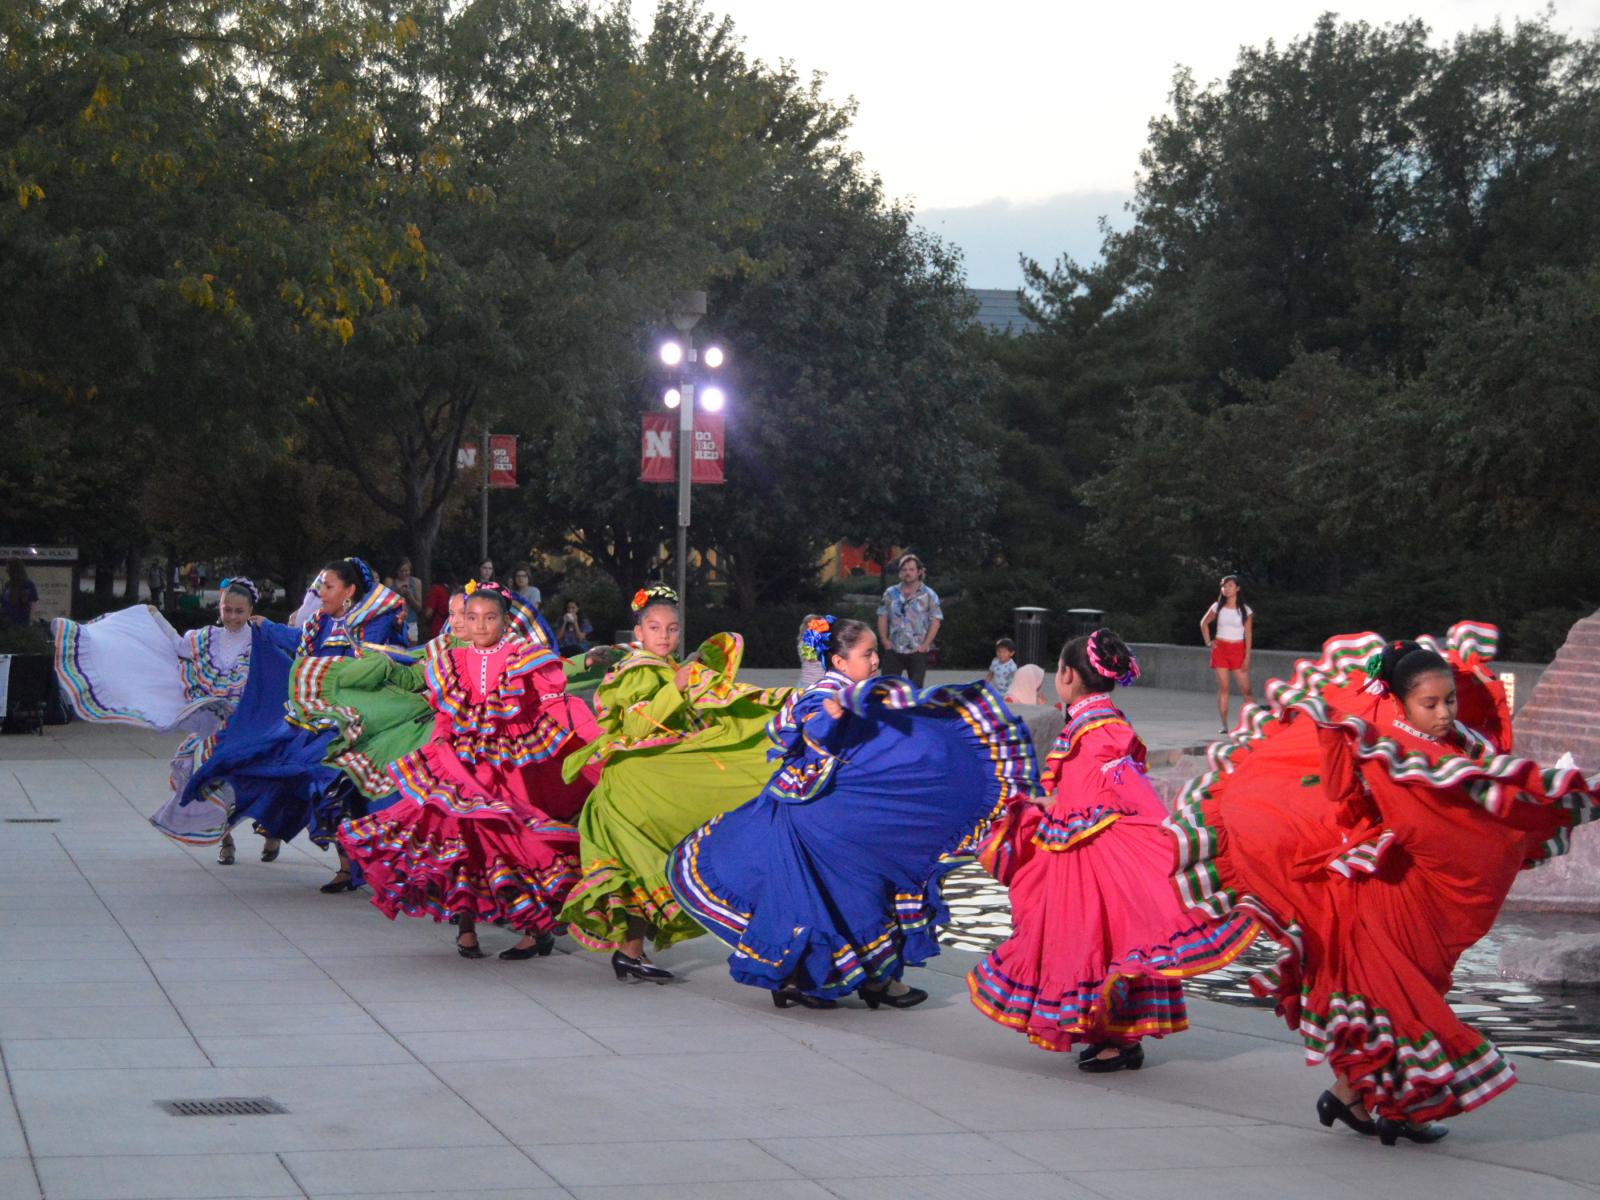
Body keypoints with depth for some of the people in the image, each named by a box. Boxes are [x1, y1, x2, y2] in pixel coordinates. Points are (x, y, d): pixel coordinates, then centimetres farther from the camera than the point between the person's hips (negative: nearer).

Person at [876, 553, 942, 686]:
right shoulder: (891, 594, 7)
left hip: (918, 651, -2)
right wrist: (885, 641, -1)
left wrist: (925, 645, -10)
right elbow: (882, 618, 9)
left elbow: (936, 621, -4)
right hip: (893, 650, 2)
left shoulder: (929, 595, -1)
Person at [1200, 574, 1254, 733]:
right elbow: (1204, 623, 20)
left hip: (1238, 650, -1)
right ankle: (1225, 725, -2)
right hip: (1220, 649, 2)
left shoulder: (1245, 610, 1)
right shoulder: (1218, 607, 6)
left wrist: (1247, 657, -9)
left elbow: (1248, 635, -2)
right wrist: (1208, 642, 9)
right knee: (1223, 688, -2)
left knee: (1245, 689, -6)